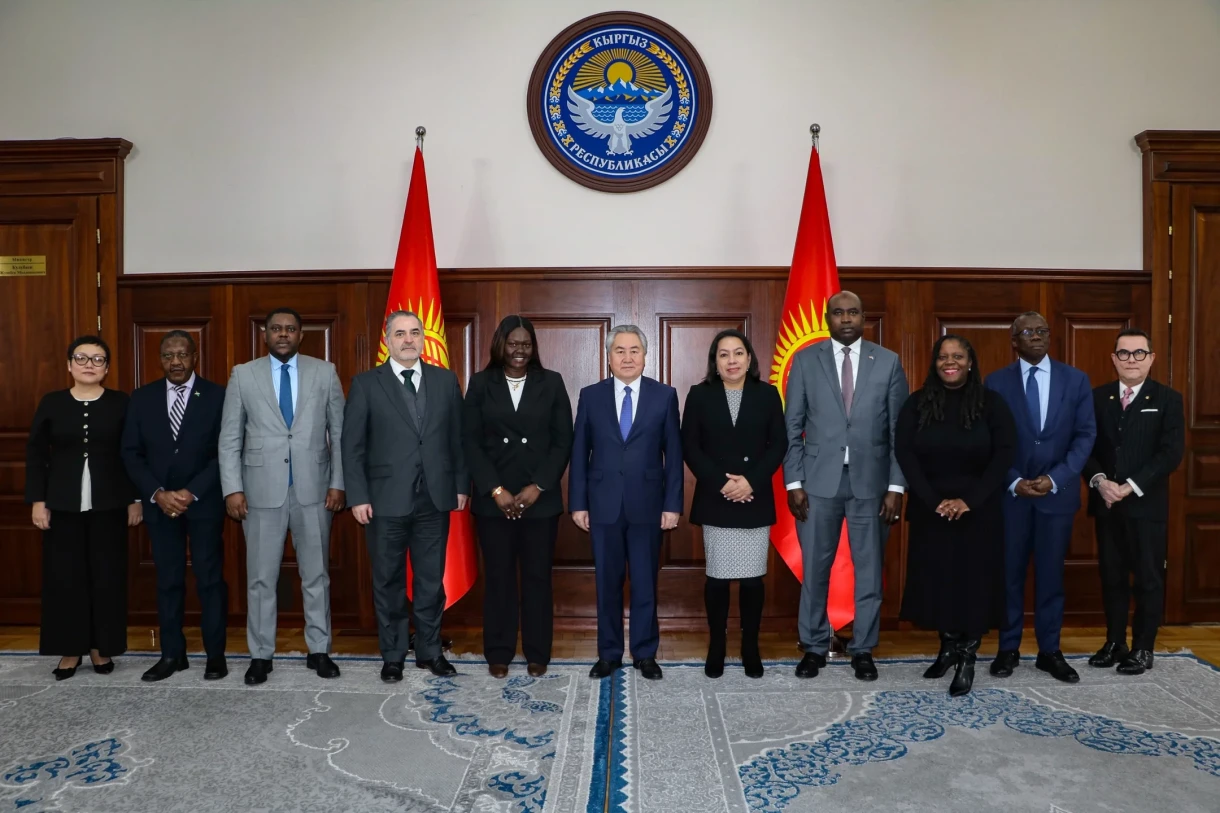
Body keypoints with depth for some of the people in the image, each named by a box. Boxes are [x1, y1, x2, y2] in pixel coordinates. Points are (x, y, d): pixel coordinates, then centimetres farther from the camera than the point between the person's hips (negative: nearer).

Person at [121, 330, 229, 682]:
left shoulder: (217, 396, -3)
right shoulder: (142, 398, 6)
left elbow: (226, 453, -7)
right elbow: (131, 453, 4)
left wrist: (191, 493, -14)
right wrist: (158, 494, -9)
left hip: (204, 503, -3)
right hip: (160, 503, 3)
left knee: (210, 579, 3)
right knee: (168, 580, 9)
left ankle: (216, 654, 12)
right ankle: (172, 654, 19)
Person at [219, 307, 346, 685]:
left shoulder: (324, 372, 4)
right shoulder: (243, 375, 4)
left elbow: (340, 432, 3)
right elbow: (230, 438, 3)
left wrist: (337, 482, -3)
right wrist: (232, 488, -5)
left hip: (314, 489, 0)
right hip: (262, 490, 0)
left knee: (316, 575, 9)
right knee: (261, 578, 8)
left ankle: (319, 650, 22)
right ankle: (261, 655, 21)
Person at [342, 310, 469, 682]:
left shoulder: (445, 380, 6)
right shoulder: (366, 384, 0)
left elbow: (457, 438, 7)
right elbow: (352, 445, -2)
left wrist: (461, 485, 3)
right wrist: (358, 496, -7)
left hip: (435, 498, 2)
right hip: (386, 500, -1)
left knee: (431, 580, 11)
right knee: (389, 581, 10)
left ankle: (430, 651, 26)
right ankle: (392, 656, 24)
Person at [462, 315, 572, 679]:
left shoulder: (551, 382, 4)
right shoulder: (480, 383, 4)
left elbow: (563, 441, 0)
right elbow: (470, 442, -1)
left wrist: (536, 488, -9)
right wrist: (496, 490, -10)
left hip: (540, 497, 0)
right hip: (493, 498, 0)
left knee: (538, 576, 6)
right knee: (498, 576, 6)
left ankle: (537, 654, 18)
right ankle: (498, 653, 19)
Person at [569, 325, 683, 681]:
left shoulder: (665, 395, 2)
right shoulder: (590, 395, 4)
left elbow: (673, 454, 1)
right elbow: (579, 453, 4)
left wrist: (673, 504, -4)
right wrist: (578, 503, 0)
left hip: (647, 504, -1)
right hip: (603, 504, 1)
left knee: (645, 583, 8)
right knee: (608, 583, 9)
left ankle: (645, 654, 23)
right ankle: (609, 654, 23)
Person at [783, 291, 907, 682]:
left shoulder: (888, 361, 3)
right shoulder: (805, 360, 2)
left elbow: (900, 429, 2)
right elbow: (792, 427, 1)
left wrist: (896, 485, -4)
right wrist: (794, 482, -4)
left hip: (871, 481, 1)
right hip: (819, 481, 0)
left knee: (869, 569, 9)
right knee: (815, 569, 6)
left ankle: (863, 649, 23)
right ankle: (814, 646, 22)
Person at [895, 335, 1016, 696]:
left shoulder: (991, 403, -2)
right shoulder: (917, 404, 0)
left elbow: (1003, 455, -7)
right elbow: (904, 454, -5)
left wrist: (969, 500, -15)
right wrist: (934, 500, -14)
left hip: (979, 510, -1)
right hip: (930, 509, 2)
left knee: (974, 579, 2)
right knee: (937, 577, 7)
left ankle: (968, 658, 13)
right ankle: (948, 646, 25)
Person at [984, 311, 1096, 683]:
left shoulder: (1076, 379, 4)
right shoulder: (996, 382, 1)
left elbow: (1085, 435, -1)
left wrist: (1055, 479, -12)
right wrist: (1014, 481, -12)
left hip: (1058, 493, 1)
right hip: (1010, 493, -1)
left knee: (1051, 575, 8)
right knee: (1009, 574, 6)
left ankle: (1050, 651, 19)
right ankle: (1008, 649, 17)